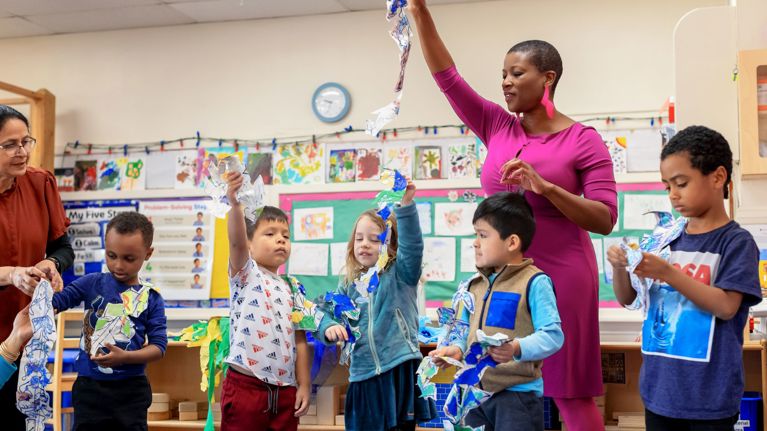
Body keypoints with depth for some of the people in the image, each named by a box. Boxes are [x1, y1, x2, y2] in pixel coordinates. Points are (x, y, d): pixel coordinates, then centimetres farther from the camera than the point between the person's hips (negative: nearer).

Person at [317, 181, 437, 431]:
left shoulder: (400, 274, 1)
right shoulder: (348, 285, 12)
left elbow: (412, 245, -16)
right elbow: (328, 317, 10)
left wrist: (406, 204, -29)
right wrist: (330, 328, -14)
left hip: (401, 370, -3)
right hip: (364, 375, 4)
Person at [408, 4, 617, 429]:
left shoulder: (584, 141, -6)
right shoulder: (497, 127, 6)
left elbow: (605, 219, -11)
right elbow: (447, 77, 3)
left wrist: (545, 187, -24)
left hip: (558, 276, -5)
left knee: (571, 394, 2)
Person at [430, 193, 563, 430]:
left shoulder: (534, 282, -12)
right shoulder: (476, 284, 11)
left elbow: (552, 335, -18)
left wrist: (517, 348, -33)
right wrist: (457, 349, -1)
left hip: (518, 392, -7)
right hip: (476, 390, 7)